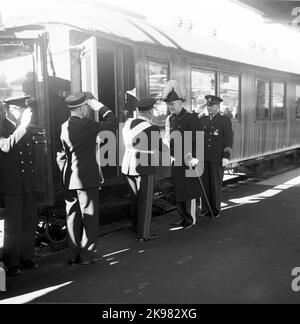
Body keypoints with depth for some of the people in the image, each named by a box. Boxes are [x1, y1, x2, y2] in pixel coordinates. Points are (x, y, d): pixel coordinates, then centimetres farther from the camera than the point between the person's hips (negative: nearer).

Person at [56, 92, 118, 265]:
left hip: (69, 180, 7)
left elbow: (61, 155, 13)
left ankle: (74, 254, 23)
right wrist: (99, 106, -3)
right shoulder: (86, 124, -15)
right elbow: (113, 123, -10)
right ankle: (87, 254, 12)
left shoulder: (64, 126, 8)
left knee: (73, 218, 13)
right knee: (89, 217, 5)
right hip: (86, 179, -7)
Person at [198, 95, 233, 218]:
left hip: (217, 159, -4)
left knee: (216, 183, 3)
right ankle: (205, 209, 14)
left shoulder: (225, 120, -1)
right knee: (205, 183, 5)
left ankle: (216, 210, 14)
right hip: (203, 158, 4)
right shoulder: (202, 120, 11)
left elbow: (228, 140, -6)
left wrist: (226, 157, -13)